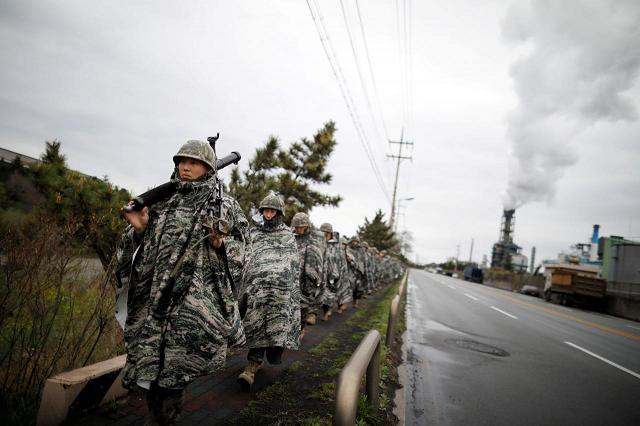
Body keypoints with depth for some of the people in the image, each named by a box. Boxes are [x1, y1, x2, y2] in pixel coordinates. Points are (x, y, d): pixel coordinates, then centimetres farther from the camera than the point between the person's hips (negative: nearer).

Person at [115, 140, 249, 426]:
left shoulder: (224, 205, 4)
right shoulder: (162, 201, 13)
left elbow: (238, 251, 7)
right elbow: (141, 245, 18)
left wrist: (219, 243, -13)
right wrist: (139, 229, -3)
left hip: (195, 297, -3)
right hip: (154, 295, 3)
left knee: (176, 363, -5)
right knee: (151, 358, 7)